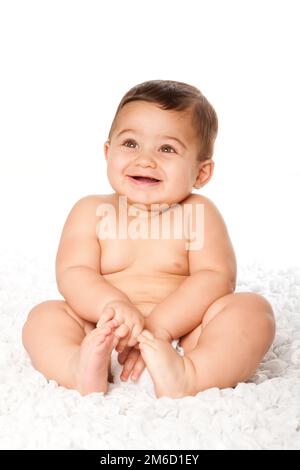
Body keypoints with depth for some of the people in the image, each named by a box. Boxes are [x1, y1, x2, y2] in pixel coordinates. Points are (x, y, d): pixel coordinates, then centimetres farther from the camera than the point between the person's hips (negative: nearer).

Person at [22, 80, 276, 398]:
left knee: (253, 308, -22)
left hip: (182, 339, 0)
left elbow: (217, 277, -11)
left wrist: (160, 325, -25)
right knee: (43, 315, -16)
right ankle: (82, 370, -41)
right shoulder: (91, 211, 4)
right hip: (105, 339, 1)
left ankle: (190, 377, -44)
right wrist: (114, 306, -28)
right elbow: (72, 273, -6)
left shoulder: (198, 213, 0)